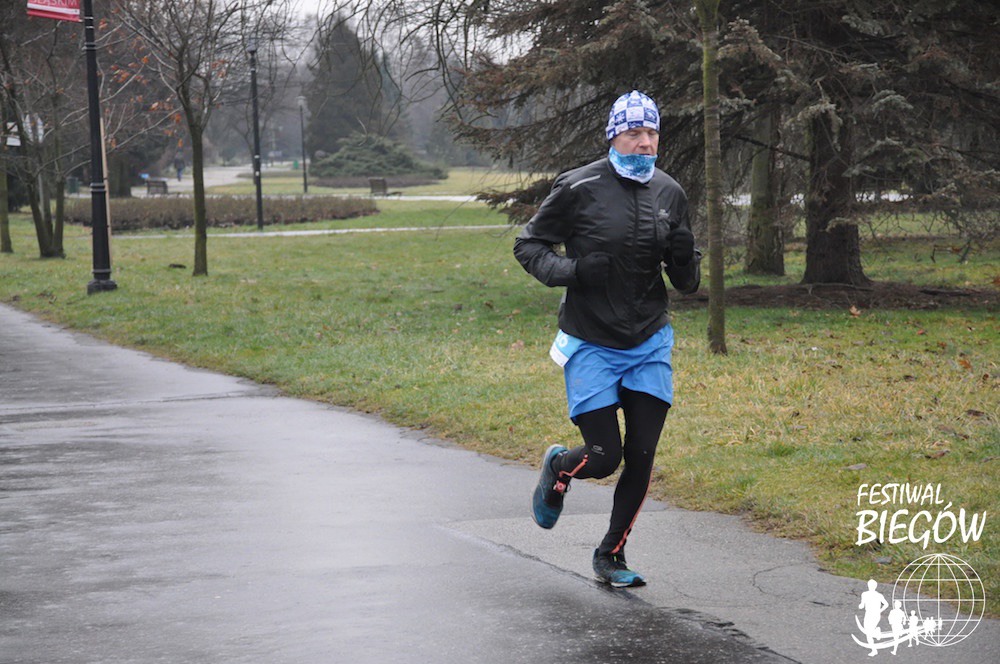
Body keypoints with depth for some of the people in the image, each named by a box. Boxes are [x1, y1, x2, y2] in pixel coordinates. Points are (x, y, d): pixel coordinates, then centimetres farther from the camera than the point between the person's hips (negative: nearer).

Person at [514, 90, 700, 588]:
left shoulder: (669, 193, 4)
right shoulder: (580, 187, -10)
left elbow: (684, 277, 12)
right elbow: (529, 246, -2)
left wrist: (687, 267, -11)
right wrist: (571, 270, -19)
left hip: (649, 343, 4)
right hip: (591, 345, -4)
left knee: (642, 456, 0)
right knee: (603, 458, -6)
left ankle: (611, 555, 19)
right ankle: (557, 468, 30)